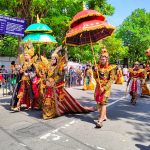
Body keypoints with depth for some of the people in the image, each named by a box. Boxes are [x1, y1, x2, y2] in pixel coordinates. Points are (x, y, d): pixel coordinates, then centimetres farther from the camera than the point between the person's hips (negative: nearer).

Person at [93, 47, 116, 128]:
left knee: (103, 102, -12)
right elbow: (95, 77, 10)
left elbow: (111, 79, -11)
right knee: (98, 102, 11)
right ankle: (104, 116, 30)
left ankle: (100, 121, -15)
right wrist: (95, 71, -10)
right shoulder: (98, 66, 6)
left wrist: (104, 88, -19)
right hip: (98, 86, 5)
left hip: (106, 87, -5)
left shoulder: (111, 67, -7)